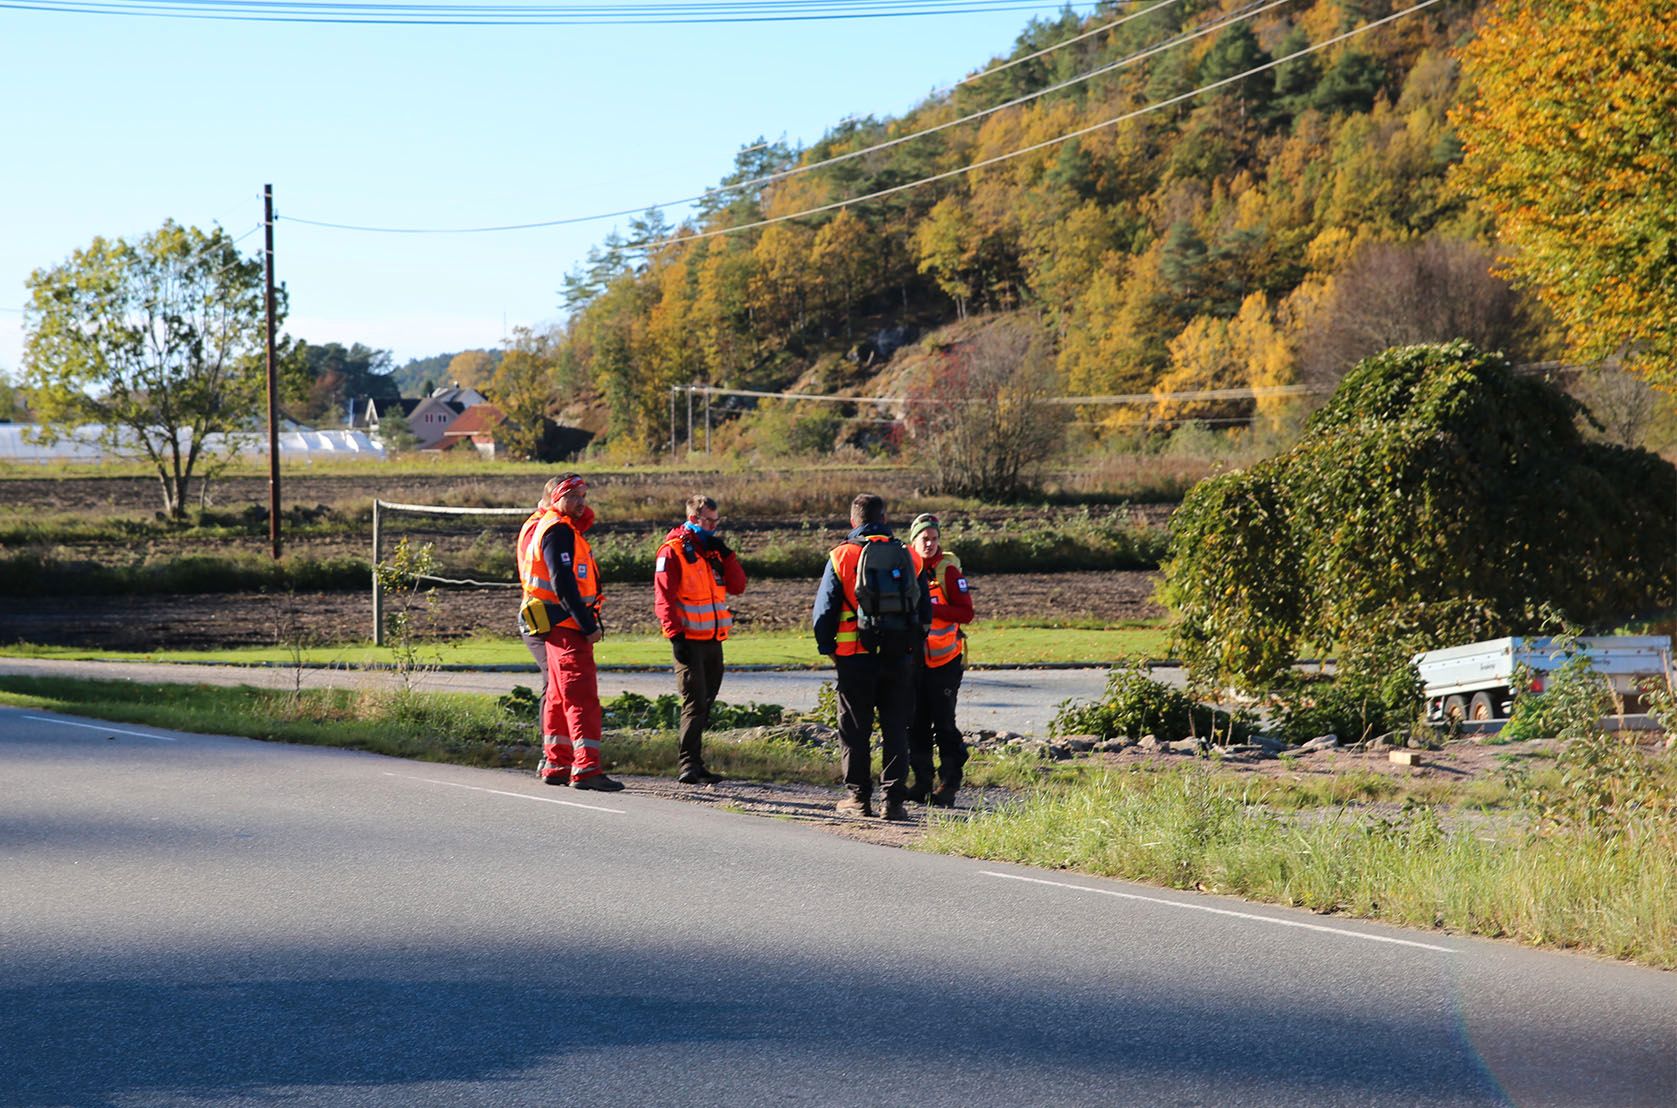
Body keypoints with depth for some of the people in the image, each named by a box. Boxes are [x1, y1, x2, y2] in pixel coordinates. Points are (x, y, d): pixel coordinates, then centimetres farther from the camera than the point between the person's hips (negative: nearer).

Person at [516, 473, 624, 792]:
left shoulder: (566, 529, 19)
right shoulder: (558, 531, -14)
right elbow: (564, 585, -22)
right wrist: (589, 626, -21)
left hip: (562, 626, 11)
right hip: (568, 625, -11)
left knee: (560, 695, 16)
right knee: (582, 696, -16)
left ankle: (556, 764, 24)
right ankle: (586, 768, -23)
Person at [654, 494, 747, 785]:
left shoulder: (712, 550, 15)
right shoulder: (673, 551, -7)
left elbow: (737, 586, 10)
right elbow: (663, 597, -11)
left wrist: (725, 554, -1)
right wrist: (675, 634, -18)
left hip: (713, 641, 7)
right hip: (689, 641, -7)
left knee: (704, 704, 9)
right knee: (695, 703, -13)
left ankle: (694, 764, 15)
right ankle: (689, 766, -14)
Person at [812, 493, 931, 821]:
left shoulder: (842, 556, -3)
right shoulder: (906, 557, 5)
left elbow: (823, 610, -4)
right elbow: (924, 607, 9)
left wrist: (827, 648, 8)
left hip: (856, 658, -2)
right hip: (900, 658, 2)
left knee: (854, 731, 8)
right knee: (896, 729, 7)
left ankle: (858, 798, 10)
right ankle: (894, 799, 2)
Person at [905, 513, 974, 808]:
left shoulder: (949, 568, -8)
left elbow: (966, 612, -13)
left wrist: (931, 607, -24)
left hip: (944, 660, -4)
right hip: (913, 658, 4)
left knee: (944, 723, -5)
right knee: (916, 723, 8)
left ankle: (949, 784, 1)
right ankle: (921, 781, 16)